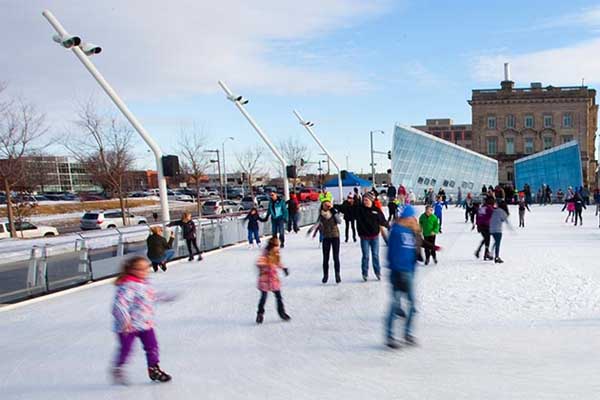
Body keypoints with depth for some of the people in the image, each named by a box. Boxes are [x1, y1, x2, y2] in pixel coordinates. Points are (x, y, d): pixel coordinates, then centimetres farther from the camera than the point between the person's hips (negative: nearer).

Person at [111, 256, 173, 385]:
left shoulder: (145, 283, 6)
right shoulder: (127, 286, -23)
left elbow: (151, 296, 24)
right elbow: (120, 303, -31)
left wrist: (165, 298, 32)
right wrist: (125, 320, -39)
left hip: (146, 323, 8)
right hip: (129, 325, -8)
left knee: (152, 345, 13)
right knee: (125, 348, 6)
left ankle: (154, 369, 30)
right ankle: (117, 369, 30)